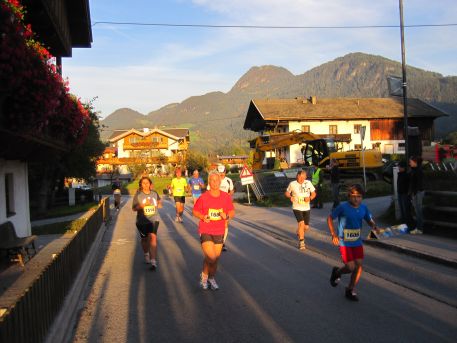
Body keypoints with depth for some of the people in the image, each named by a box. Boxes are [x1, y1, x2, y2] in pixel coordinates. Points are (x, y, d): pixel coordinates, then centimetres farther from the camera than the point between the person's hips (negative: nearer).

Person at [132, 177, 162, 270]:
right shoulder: (138, 195, -5)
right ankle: (146, 254, 48)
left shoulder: (154, 193, 3)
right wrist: (143, 205, -24)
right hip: (142, 221, 0)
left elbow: (159, 205, 17)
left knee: (153, 237, -18)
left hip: (153, 220, 0)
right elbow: (134, 208, -11)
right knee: (144, 239, 17)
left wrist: (159, 204, -6)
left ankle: (153, 261, -22)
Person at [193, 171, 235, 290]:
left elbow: (232, 212, 7)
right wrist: (202, 217, -17)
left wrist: (226, 216, -14)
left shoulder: (226, 197, -2)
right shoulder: (203, 197, -9)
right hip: (205, 231, -3)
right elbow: (195, 211, 2)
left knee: (216, 258, 12)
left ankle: (211, 278, 36)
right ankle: (204, 275, 15)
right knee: (211, 257, -14)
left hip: (219, 231, 3)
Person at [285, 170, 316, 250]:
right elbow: (287, 193, 6)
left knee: (306, 227, 10)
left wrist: (310, 198, -14)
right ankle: (301, 242, -6)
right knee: (301, 223, -20)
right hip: (297, 208, -3)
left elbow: (314, 193, 6)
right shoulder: (292, 184, -8)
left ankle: (299, 233, 45)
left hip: (306, 208, 3)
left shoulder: (308, 183, -2)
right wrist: (290, 197, -15)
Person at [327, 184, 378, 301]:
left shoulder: (363, 208, -2)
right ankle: (337, 272, 28)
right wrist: (333, 234, -14)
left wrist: (374, 226, -12)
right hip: (344, 242, -5)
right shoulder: (343, 207, -15)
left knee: (358, 266, 3)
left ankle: (350, 290, 21)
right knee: (351, 267, -7)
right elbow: (330, 218, -6)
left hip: (357, 242, 5)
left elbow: (369, 220, 12)